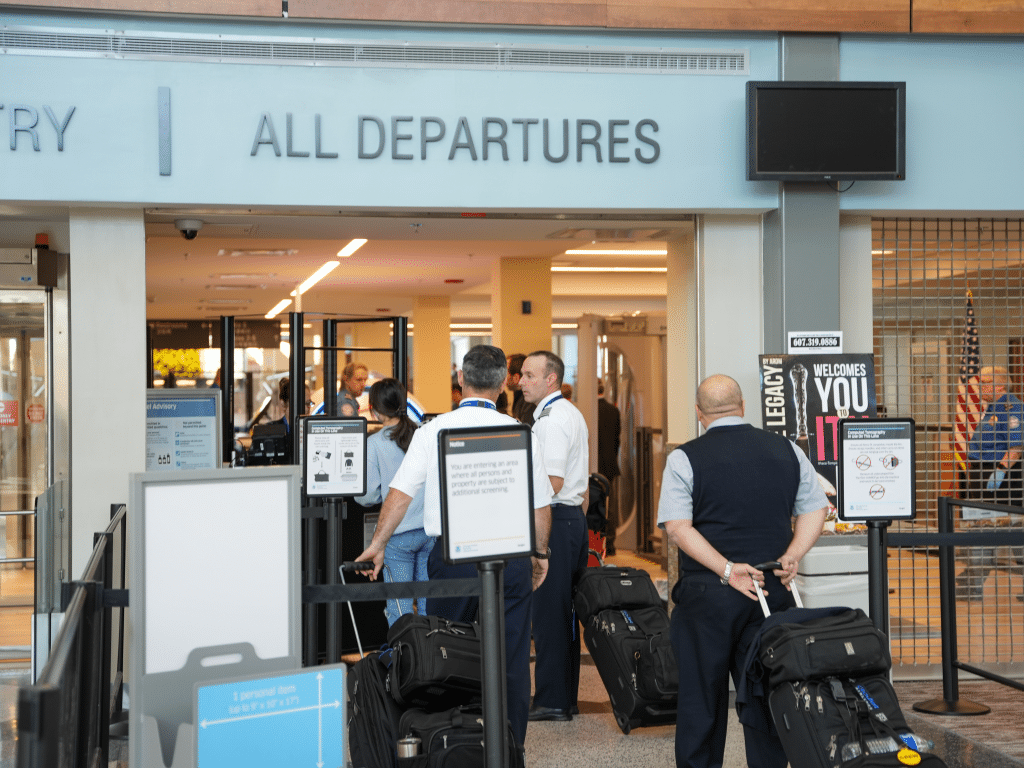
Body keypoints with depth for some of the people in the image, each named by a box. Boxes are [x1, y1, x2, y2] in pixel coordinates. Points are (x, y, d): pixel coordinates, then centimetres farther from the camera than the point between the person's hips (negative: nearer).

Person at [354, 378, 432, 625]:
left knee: (399, 609, 3)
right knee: (429, 604, 11)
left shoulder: (374, 444, -6)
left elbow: (367, 496, -6)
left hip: (398, 535, -4)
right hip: (431, 530, 4)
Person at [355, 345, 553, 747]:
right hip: (510, 554, 0)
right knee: (510, 659, 7)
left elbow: (400, 491, -2)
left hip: (452, 553, 0)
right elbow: (541, 504, 6)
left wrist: (377, 544, 7)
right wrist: (540, 554, 20)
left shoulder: (434, 430, -1)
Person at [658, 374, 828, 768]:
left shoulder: (685, 458, -5)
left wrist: (727, 569, -16)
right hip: (773, 593, 3)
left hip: (708, 594, -3)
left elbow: (677, 526, -14)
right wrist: (791, 556, -3)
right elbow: (815, 509, 7)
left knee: (701, 695, 7)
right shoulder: (786, 450, 7)